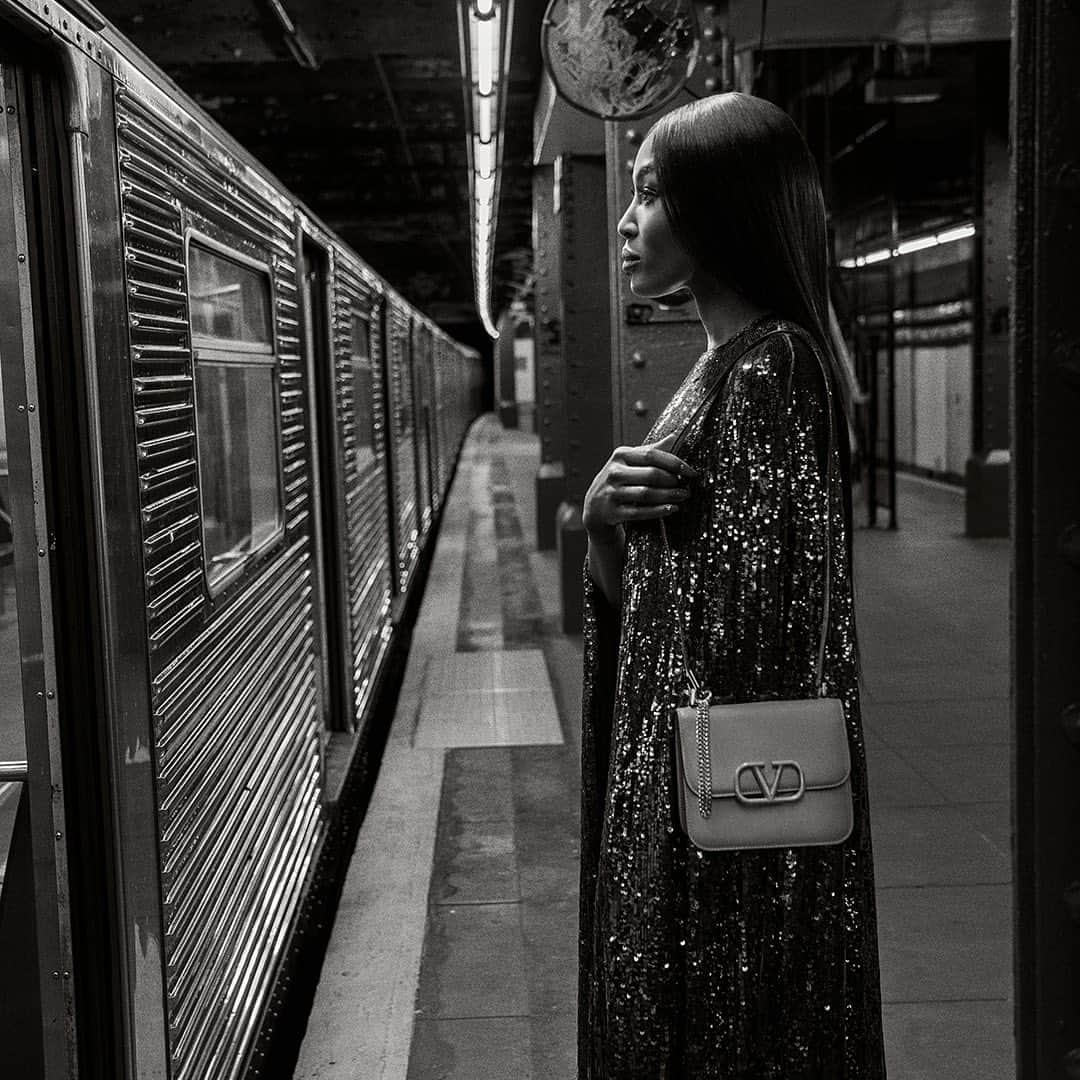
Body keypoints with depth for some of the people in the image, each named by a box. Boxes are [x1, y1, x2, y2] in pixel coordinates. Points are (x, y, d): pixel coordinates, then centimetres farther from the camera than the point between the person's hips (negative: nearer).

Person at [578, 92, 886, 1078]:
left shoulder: (769, 367, -18)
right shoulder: (720, 364, 10)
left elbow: (750, 633, -23)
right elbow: (631, 594, 9)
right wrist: (603, 520, -9)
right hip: (667, 777, 9)